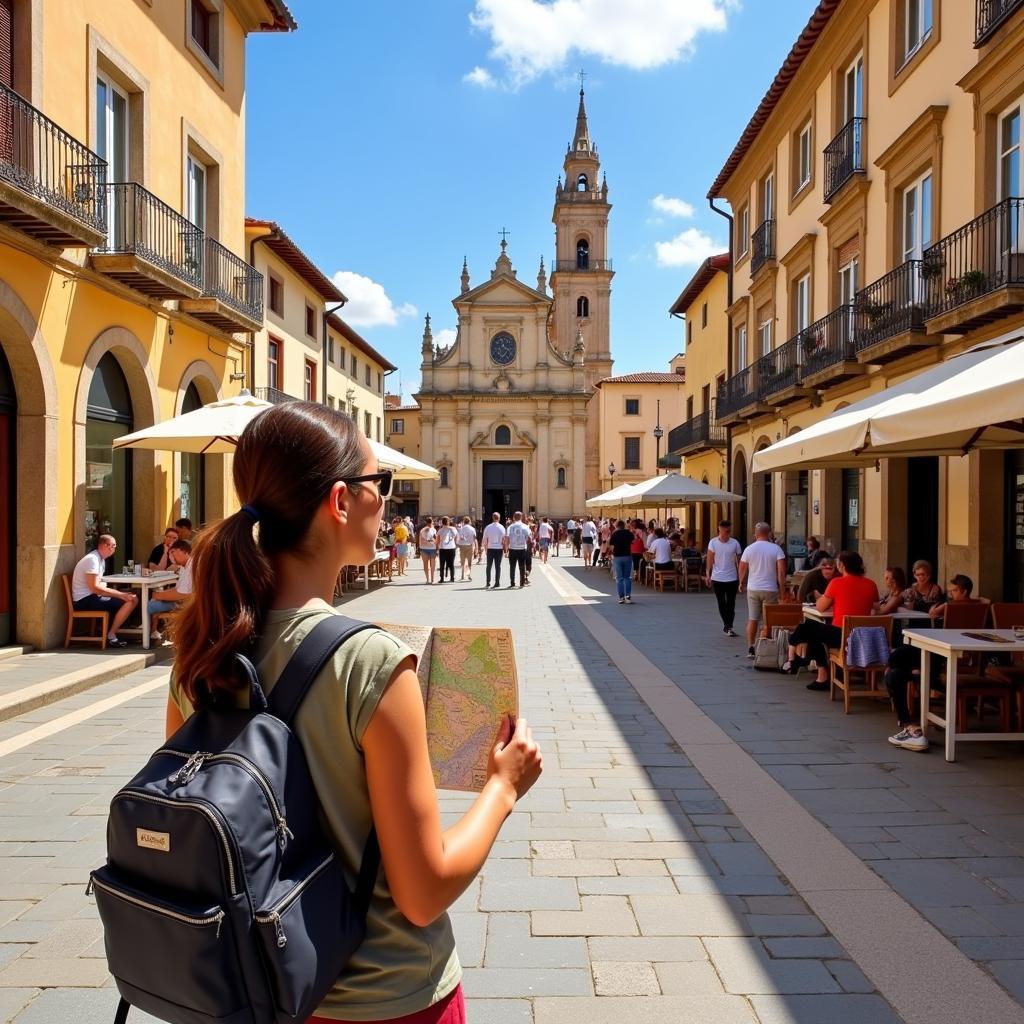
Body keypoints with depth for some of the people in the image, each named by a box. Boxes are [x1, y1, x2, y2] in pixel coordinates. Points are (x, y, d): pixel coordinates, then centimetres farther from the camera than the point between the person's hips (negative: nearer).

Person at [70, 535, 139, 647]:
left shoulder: (100, 559, 14)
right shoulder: (92, 559, -17)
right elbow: (94, 587, -25)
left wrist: (121, 594, -2)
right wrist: (121, 595, -23)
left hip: (92, 597, 10)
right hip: (85, 600, -10)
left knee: (133, 599, 3)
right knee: (128, 602, -21)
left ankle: (111, 633, 5)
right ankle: (110, 637, -9)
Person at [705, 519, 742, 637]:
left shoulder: (735, 543, -2)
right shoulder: (713, 542, -3)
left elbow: (738, 562, 2)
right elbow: (710, 560, -2)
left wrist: (740, 578, -1)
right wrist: (708, 574, -9)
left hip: (732, 579, 0)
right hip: (717, 578, 0)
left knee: (731, 604, 2)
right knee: (721, 604, 7)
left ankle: (728, 626, 9)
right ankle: (727, 626, 18)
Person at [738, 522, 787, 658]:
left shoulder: (749, 549, 0)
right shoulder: (776, 549, -5)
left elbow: (742, 569, 7)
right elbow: (781, 570, -11)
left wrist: (741, 583, 23)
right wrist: (782, 588, -5)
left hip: (753, 589, 2)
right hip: (770, 589, -2)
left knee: (752, 619, 8)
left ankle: (750, 649, 8)